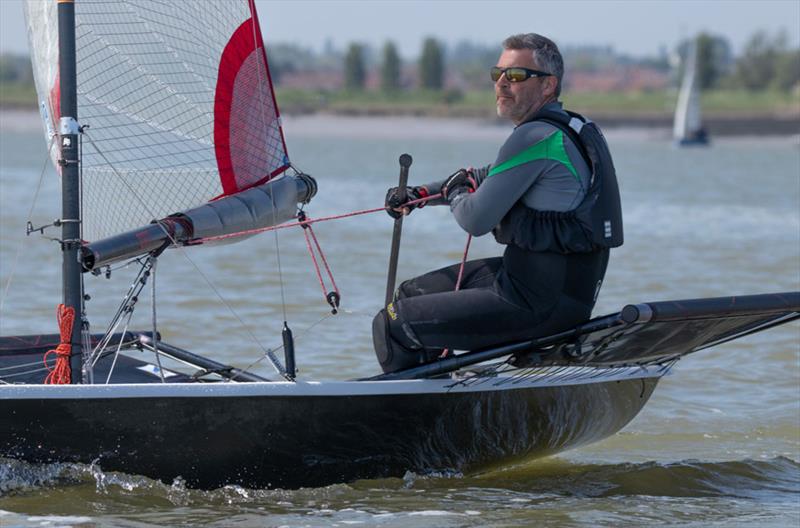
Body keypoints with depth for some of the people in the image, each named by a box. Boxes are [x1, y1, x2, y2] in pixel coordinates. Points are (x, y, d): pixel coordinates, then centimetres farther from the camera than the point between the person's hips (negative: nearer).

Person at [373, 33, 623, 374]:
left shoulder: (536, 138, -19)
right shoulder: (565, 130, 13)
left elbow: (476, 220, -17)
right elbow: (492, 178, 31)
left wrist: (453, 194, 5)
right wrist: (421, 194, 30)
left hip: (542, 305, -11)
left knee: (393, 326, -9)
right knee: (413, 294, 24)